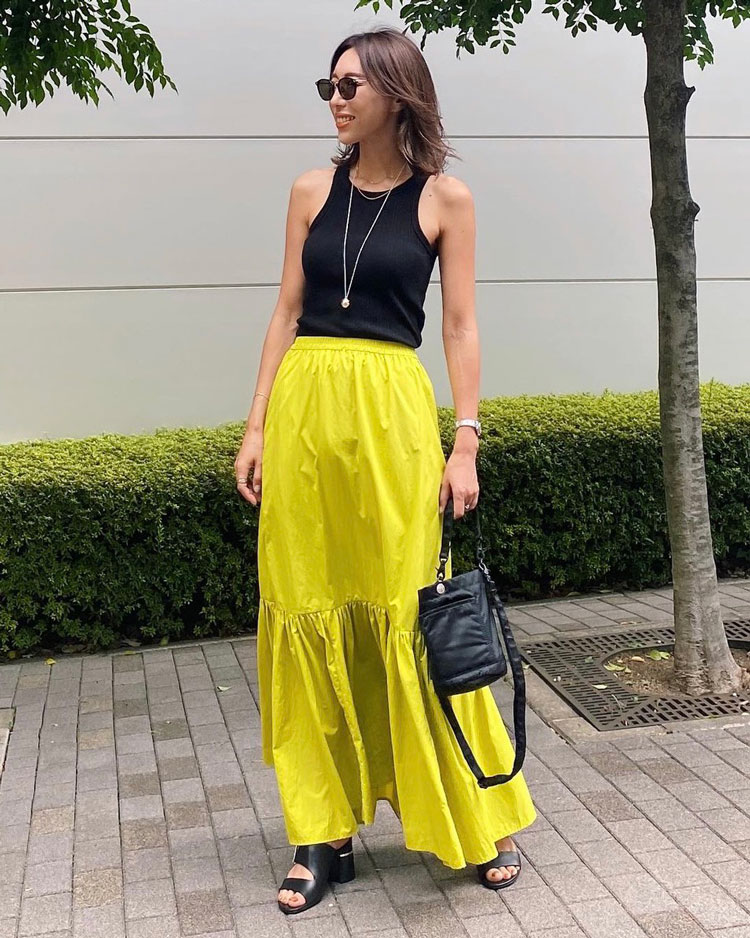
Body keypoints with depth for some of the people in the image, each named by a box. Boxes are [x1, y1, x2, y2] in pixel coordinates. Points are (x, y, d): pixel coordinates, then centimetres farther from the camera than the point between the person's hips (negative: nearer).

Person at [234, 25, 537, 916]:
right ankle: (323, 833, 17)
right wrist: (257, 427, 4)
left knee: (408, 613, -1)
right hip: (305, 410, 3)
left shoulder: (445, 197, 3)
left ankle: (480, 820, 19)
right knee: (306, 614, 4)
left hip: (392, 414, -3)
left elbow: (462, 327, 2)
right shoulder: (313, 190, 10)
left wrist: (465, 442, -5)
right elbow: (287, 314, 10)